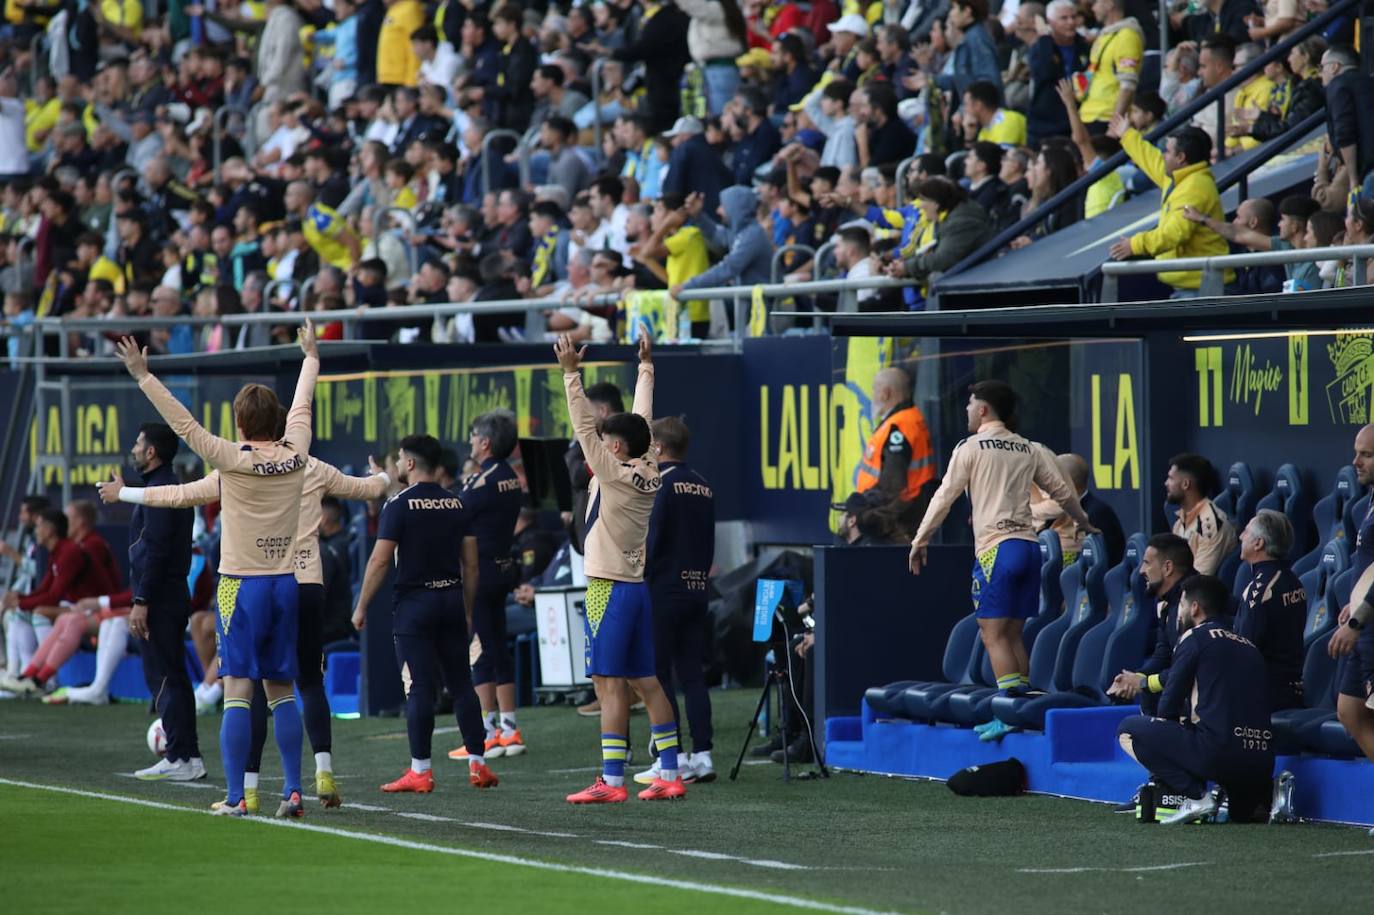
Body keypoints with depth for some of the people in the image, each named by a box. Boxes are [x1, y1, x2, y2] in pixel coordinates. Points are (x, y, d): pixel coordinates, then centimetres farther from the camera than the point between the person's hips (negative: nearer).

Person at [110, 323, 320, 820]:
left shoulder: (234, 459, -11)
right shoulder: (294, 456, 3)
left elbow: (184, 424, -11)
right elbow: (301, 407, 19)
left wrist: (143, 376, -6)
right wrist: (310, 356, 36)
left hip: (241, 585, -5)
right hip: (285, 583, 5)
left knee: (237, 691, -6)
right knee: (281, 690, 11)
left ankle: (235, 798, -9)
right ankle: (292, 792, 8)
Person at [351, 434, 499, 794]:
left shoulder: (399, 504, -9)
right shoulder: (456, 504, 8)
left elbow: (379, 561, -12)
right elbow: (471, 564, 10)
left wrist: (361, 607, -4)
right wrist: (467, 611, 17)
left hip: (415, 602, -5)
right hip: (452, 600, 5)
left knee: (419, 687, -4)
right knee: (461, 684, 10)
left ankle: (420, 771, -4)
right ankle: (477, 764, 9)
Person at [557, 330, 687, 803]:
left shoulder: (614, 474, -11)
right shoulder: (650, 473, 7)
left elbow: (585, 427, -14)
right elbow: (642, 420, 18)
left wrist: (571, 374, -14)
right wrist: (646, 366, 27)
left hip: (610, 589, -8)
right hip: (640, 586, 8)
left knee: (610, 685, -9)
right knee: (647, 682, 10)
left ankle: (611, 782, -13)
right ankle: (669, 774, 9)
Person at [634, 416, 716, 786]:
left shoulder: (659, 483, -12)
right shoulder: (703, 486, 13)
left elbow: (649, 540, -16)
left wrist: (639, 577, -8)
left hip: (663, 589, -7)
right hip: (697, 589, 7)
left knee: (659, 674, -2)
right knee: (692, 673, 9)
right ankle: (701, 754, 7)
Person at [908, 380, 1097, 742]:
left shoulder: (971, 448, -1)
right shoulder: (1028, 450, 15)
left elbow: (944, 497, -1)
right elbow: (1062, 491, 21)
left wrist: (920, 541, 7)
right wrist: (1085, 524, 38)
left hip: (996, 549, -6)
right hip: (1028, 545, 6)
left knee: (994, 632, -7)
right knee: (1013, 634, 11)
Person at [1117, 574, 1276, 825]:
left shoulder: (1195, 637, 2)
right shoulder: (1248, 646, 21)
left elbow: (1169, 705, 5)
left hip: (1218, 752, -8)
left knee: (1128, 731, 3)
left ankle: (1195, 796, -8)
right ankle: (1260, 799, 7)